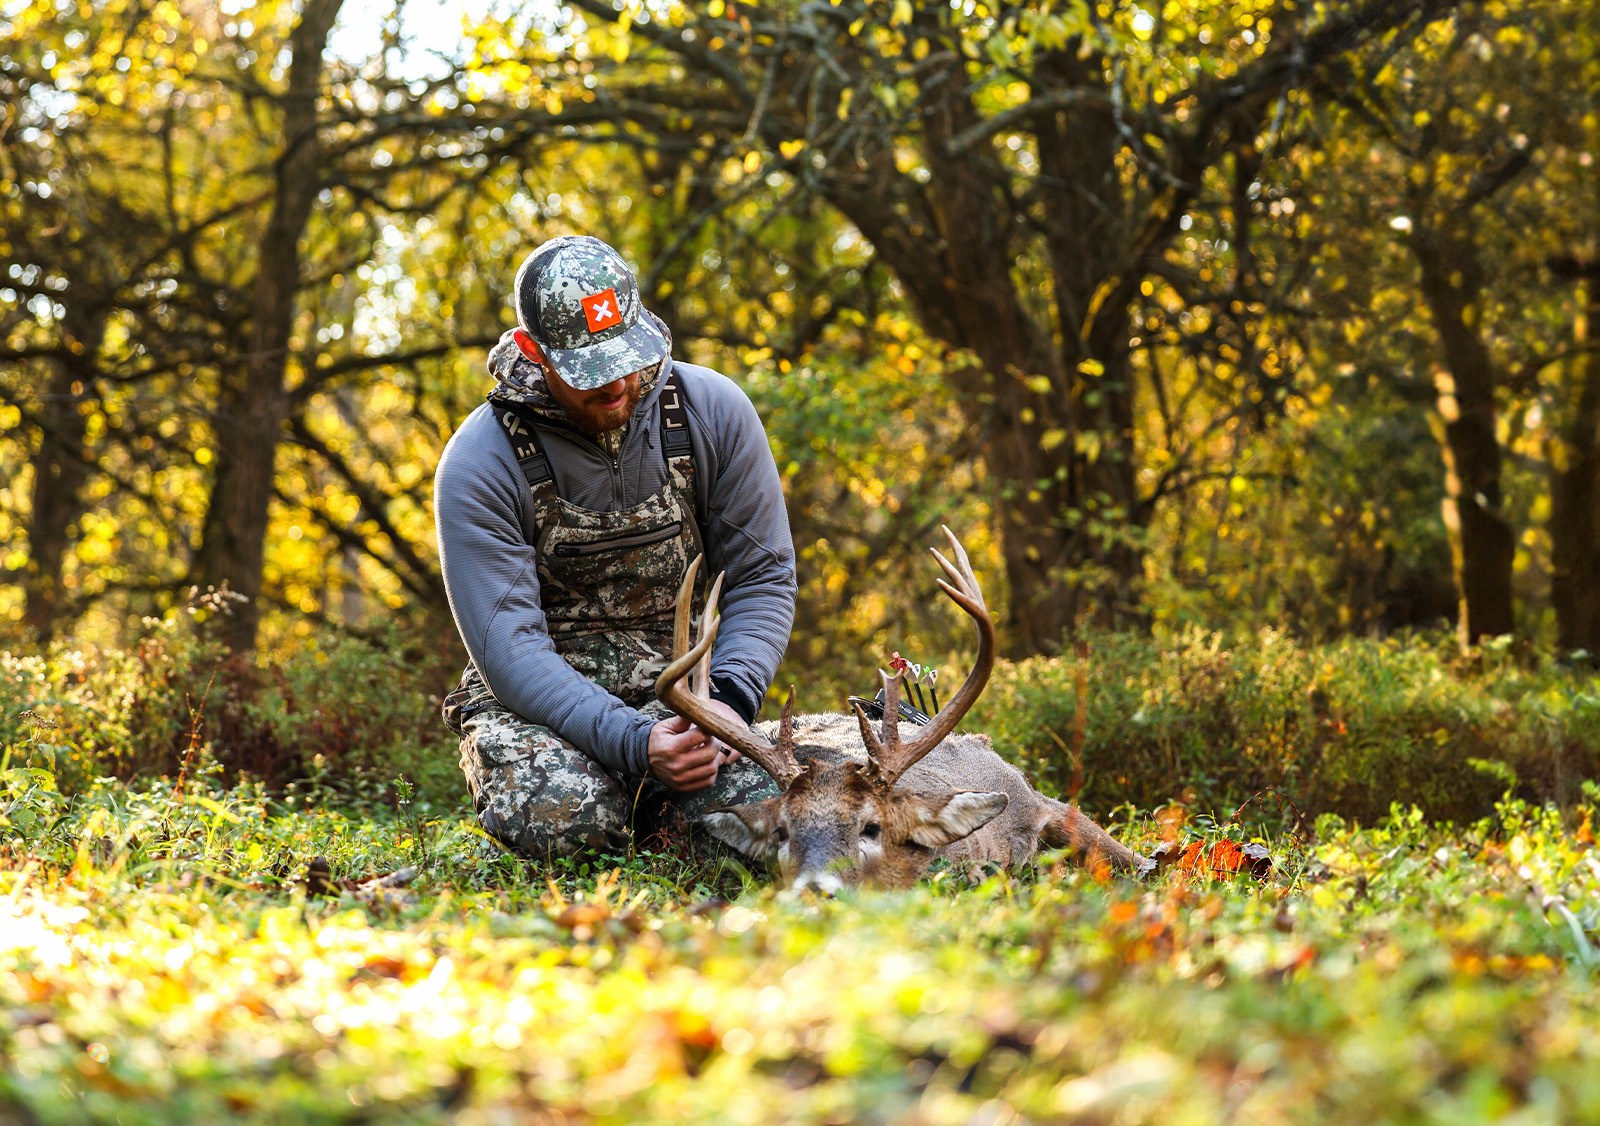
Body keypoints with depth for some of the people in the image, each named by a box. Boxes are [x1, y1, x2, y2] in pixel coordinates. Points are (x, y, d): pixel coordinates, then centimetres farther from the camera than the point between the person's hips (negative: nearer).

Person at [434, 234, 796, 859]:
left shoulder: (713, 411, -5)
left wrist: (730, 698, -19)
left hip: (682, 685, 3)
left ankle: (644, 803, 10)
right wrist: (634, 742, -32)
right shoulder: (479, 464, -14)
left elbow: (762, 578, 0)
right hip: (540, 694, -2)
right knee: (565, 817, -35)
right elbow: (507, 646, -19)